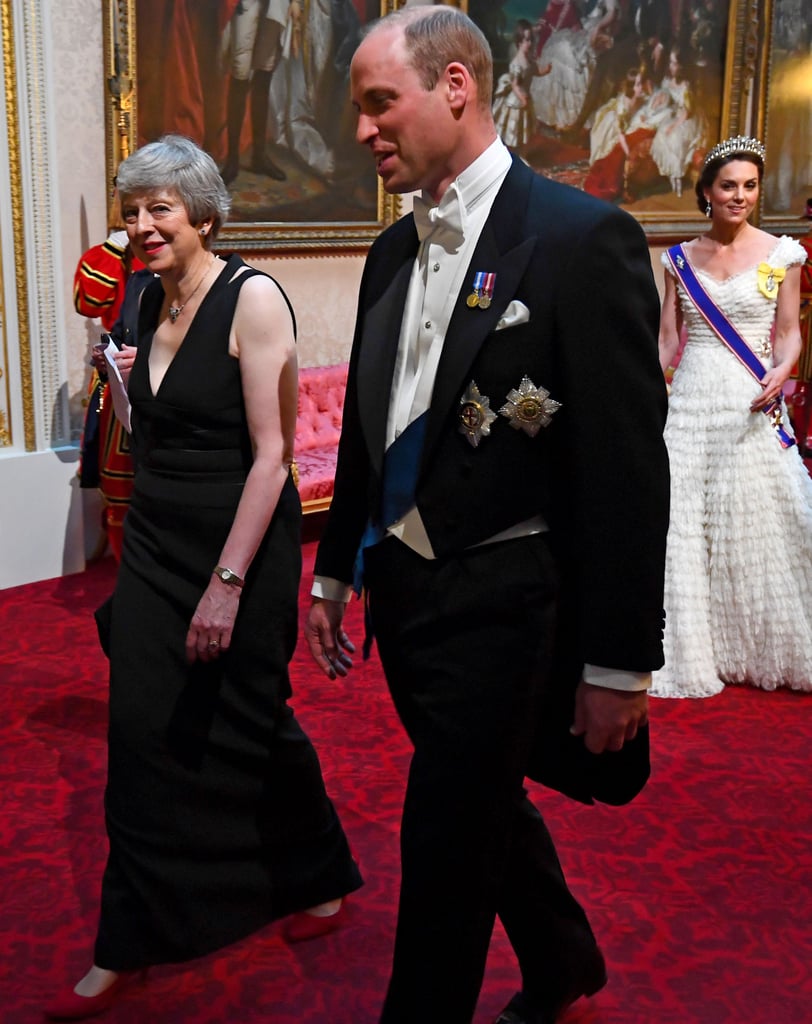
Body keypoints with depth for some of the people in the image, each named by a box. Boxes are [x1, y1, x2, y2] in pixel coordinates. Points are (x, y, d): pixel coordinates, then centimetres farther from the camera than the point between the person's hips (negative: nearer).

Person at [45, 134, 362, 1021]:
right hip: (153, 546, 6)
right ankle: (126, 947, 20)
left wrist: (227, 582, -22)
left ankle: (319, 878, 36)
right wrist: (130, 386, -1)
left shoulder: (251, 298, -14)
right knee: (144, 737, 6)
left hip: (241, 542, -6)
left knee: (248, 724, 9)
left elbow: (271, 451, -19)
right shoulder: (151, 303, 8)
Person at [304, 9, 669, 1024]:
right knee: (485, 805, 23)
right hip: (399, 591, 8)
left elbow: (627, 469, -16)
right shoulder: (394, 249, 7)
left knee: (445, 846, 3)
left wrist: (617, 662, -14)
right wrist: (337, 571, 17)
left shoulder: (584, 238, -15)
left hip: (493, 609, -7)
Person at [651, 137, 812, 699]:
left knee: (754, 523, 3)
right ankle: (694, 648, 17)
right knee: (682, 526, 2)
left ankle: (761, 650, 21)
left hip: (752, 406, -2)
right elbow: (667, 341, 9)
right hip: (690, 403, 2)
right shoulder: (682, 259, 9)